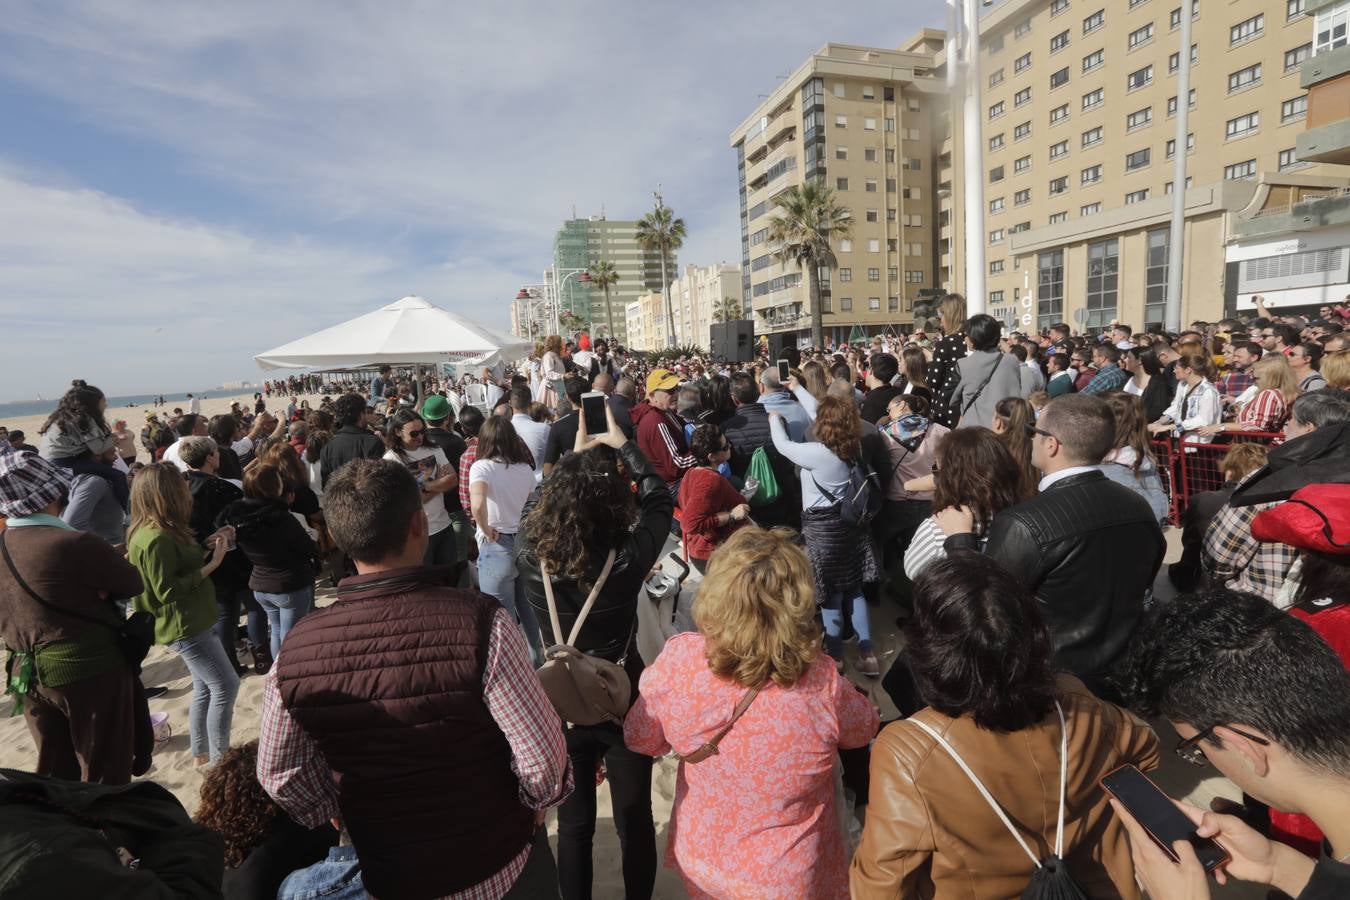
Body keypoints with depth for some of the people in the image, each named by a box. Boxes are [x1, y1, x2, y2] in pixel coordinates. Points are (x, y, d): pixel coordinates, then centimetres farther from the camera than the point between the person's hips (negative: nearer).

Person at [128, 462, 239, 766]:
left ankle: (201, 752, 32)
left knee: (205, 689, 19)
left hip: (192, 623, 10)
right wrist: (212, 563, -23)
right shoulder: (155, 539, -24)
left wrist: (210, 547, 2)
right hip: (183, 627, -10)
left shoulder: (165, 531, 5)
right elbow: (168, 591, -24)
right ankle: (219, 760, 9)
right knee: (227, 686, -3)